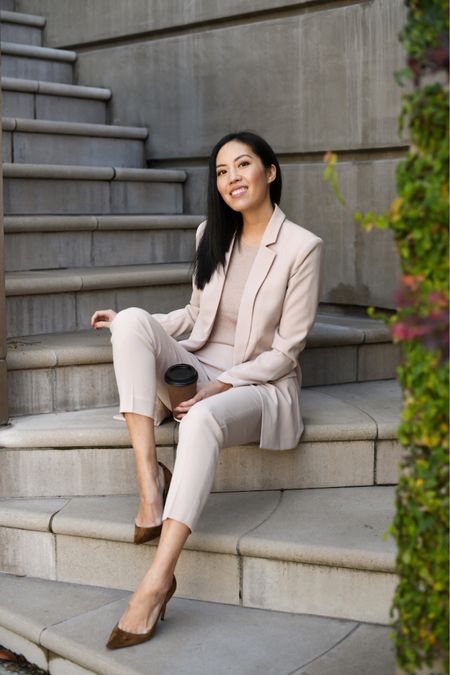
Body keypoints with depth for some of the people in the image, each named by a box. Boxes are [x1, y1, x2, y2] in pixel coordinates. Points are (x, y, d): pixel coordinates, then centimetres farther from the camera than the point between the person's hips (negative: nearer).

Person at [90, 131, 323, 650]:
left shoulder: (301, 247, -9)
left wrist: (222, 387, -19)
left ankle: (157, 582, -40)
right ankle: (150, 483, -30)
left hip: (261, 386, -5)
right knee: (132, 320, -22)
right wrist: (136, 329, 6)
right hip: (199, 368, 6)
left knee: (203, 419, -40)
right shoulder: (211, 236, 9)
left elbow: (284, 351, -10)